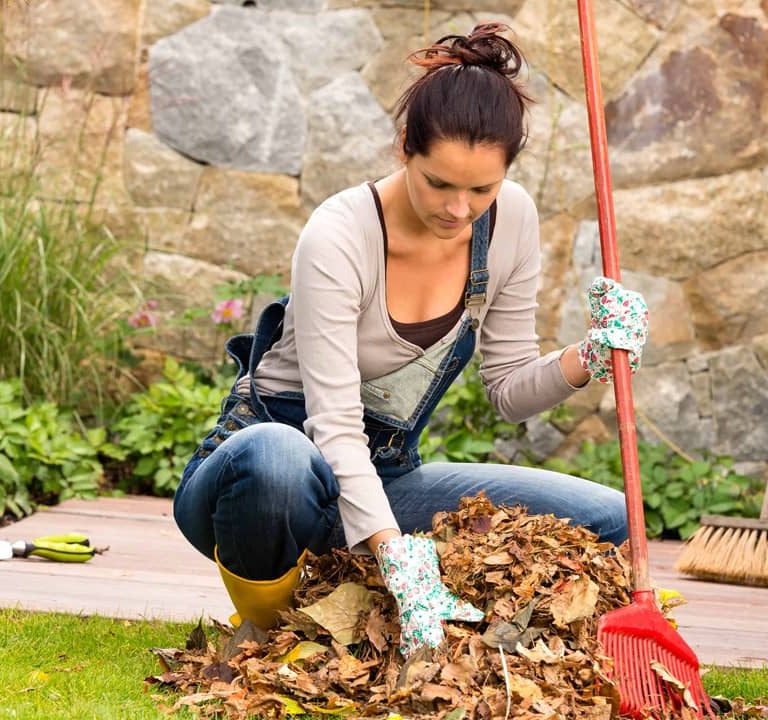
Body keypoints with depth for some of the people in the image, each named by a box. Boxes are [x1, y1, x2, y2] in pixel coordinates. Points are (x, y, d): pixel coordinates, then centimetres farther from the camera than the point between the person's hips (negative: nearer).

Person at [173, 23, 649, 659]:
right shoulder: (339, 236, -24)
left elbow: (510, 391, 2)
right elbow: (334, 424, -31)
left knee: (611, 523, -9)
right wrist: (399, 559, -43)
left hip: (383, 480, 6)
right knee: (277, 457, -45)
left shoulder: (510, 219, -6)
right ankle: (267, 627, -12)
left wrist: (590, 359, -18)